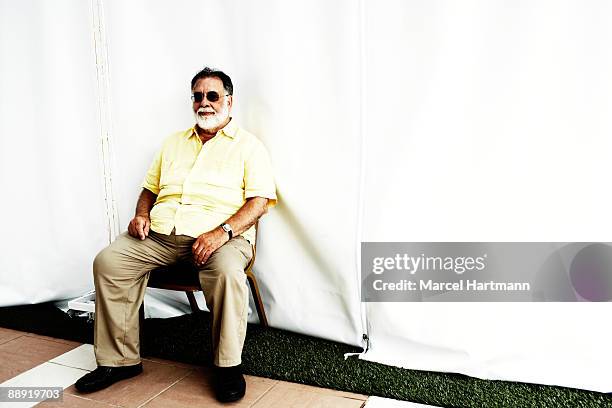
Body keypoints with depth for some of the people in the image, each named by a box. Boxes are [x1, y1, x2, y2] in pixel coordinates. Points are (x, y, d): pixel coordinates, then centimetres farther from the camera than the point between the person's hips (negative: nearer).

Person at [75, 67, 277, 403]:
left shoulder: (248, 145, 7)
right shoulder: (174, 143, 24)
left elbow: (260, 201, -5)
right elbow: (149, 187, 26)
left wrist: (222, 232, -21)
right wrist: (141, 215, 3)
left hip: (219, 234, -4)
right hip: (160, 233, 5)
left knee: (227, 271, -36)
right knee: (108, 261, -16)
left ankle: (228, 366, -15)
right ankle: (120, 359, -3)